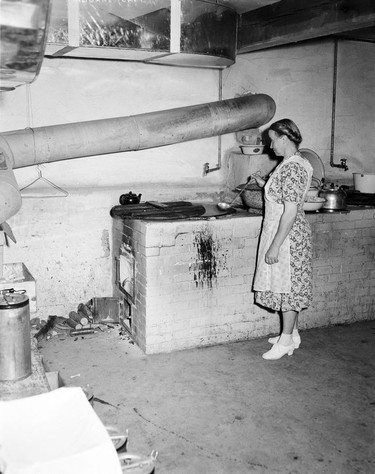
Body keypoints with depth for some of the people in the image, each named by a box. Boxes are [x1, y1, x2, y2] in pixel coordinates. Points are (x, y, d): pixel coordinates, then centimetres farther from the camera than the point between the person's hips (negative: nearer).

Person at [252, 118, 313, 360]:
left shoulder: (292, 168, -22)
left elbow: (290, 211, -25)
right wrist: (265, 185, 13)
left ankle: (287, 340, 14)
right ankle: (292, 333, 29)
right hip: (288, 234, 10)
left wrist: (275, 246, -23)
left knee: (287, 286, 1)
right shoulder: (294, 163, 10)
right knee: (289, 286, 17)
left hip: (288, 236, -10)